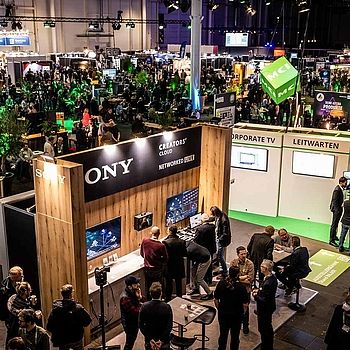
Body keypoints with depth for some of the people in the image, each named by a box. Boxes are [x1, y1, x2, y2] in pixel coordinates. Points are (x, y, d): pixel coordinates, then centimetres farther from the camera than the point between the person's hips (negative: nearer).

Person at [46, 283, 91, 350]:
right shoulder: (78, 307, -18)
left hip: (62, 340, 0)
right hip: (77, 339, 0)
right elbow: (87, 320, -12)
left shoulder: (55, 309, -16)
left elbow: (49, 327, -16)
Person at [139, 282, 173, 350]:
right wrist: (161, 340, -13)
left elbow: (141, 325, -9)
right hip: (164, 342, -2)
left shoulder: (144, 306, -12)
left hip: (149, 341, 2)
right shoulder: (166, 307, -17)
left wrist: (150, 339, -9)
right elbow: (169, 326, -17)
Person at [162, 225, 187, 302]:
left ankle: (168, 299, 19)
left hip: (169, 266, -2)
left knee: (168, 284, 12)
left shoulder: (165, 242, -21)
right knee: (178, 283, 16)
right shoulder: (182, 242, -11)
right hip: (179, 266, 3)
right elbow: (185, 254, -3)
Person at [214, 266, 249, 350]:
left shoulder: (221, 283, -11)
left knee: (223, 334, 19)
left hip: (223, 314, 3)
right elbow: (245, 304, -15)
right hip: (237, 315, -3)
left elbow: (216, 299, -2)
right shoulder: (241, 287, -20)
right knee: (235, 336, 14)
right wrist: (243, 313, 4)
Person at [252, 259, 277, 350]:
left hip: (265, 309, -10)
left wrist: (256, 296, -16)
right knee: (268, 327, 27)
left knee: (263, 329, 11)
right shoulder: (272, 277, -6)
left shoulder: (268, 283, -35)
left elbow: (264, 300, -30)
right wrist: (259, 290, 1)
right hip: (269, 306, 10)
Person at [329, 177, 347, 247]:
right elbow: (335, 201, -22)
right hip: (337, 209, -9)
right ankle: (331, 240, 2)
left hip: (339, 208, 9)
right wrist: (337, 211, -21)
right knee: (334, 224, -3)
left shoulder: (341, 189, 7)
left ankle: (334, 236, 35)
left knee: (336, 224, 21)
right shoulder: (337, 190, -22)